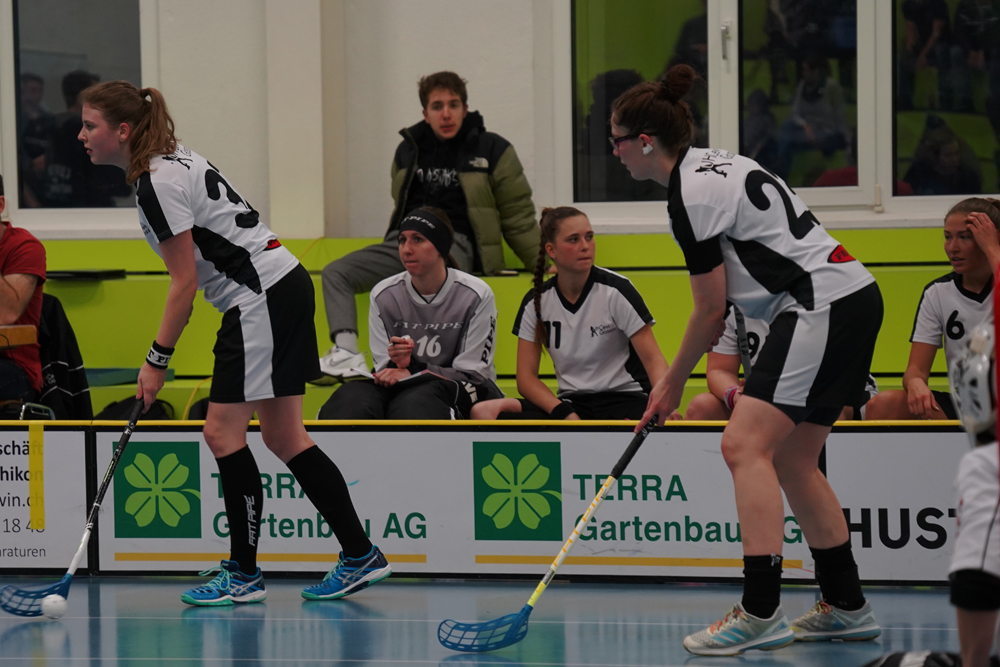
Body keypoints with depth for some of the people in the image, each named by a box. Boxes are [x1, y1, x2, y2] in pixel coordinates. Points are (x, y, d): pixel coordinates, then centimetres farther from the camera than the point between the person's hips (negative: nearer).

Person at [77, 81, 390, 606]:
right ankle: (360, 556, 12)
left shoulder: (158, 184, -16)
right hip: (285, 286, 10)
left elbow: (184, 282, -16)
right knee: (284, 438, 10)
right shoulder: (173, 162, 13)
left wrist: (157, 360, -12)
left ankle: (244, 574, -3)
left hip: (262, 299, -10)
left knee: (222, 431, -7)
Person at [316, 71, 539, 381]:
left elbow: (518, 216, 8)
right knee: (335, 273, -10)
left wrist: (545, 265, 5)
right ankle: (346, 353, -26)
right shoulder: (408, 150, 17)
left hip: (455, 245, -6)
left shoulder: (492, 150, 5)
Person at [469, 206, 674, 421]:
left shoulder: (616, 289, -5)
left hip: (625, 398, -4)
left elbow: (653, 359, -9)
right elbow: (526, 377, 4)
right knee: (482, 412, -24)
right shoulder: (536, 301, 5)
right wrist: (565, 414, -14)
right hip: (570, 402, 4)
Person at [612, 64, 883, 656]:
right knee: (791, 459, 14)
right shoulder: (713, 165, 17)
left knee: (745, 445, -16)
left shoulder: (692, 193, -13)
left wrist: (673, 384, 4)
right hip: (852, 298, 11)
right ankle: (846, 607, 19)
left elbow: (711, 309, -9)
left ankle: (761, 613, -23)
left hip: (823, 306, -11)